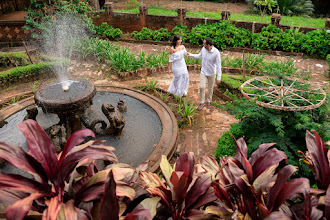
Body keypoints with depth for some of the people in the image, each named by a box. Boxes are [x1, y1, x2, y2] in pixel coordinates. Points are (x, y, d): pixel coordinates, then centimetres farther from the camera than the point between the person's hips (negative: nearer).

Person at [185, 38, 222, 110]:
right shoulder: (203, 49, -13)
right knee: (202, 87, -3)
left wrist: (219, 78, -22)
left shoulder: (216, 52, -28)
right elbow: (199, 56, 9)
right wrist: (190, 55, 0)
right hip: (203, 72, 3)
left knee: (210, 88, 14)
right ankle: (202, 102, 15)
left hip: (212, 73, -3)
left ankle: (208, 101, 37)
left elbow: (218, 65, -23)